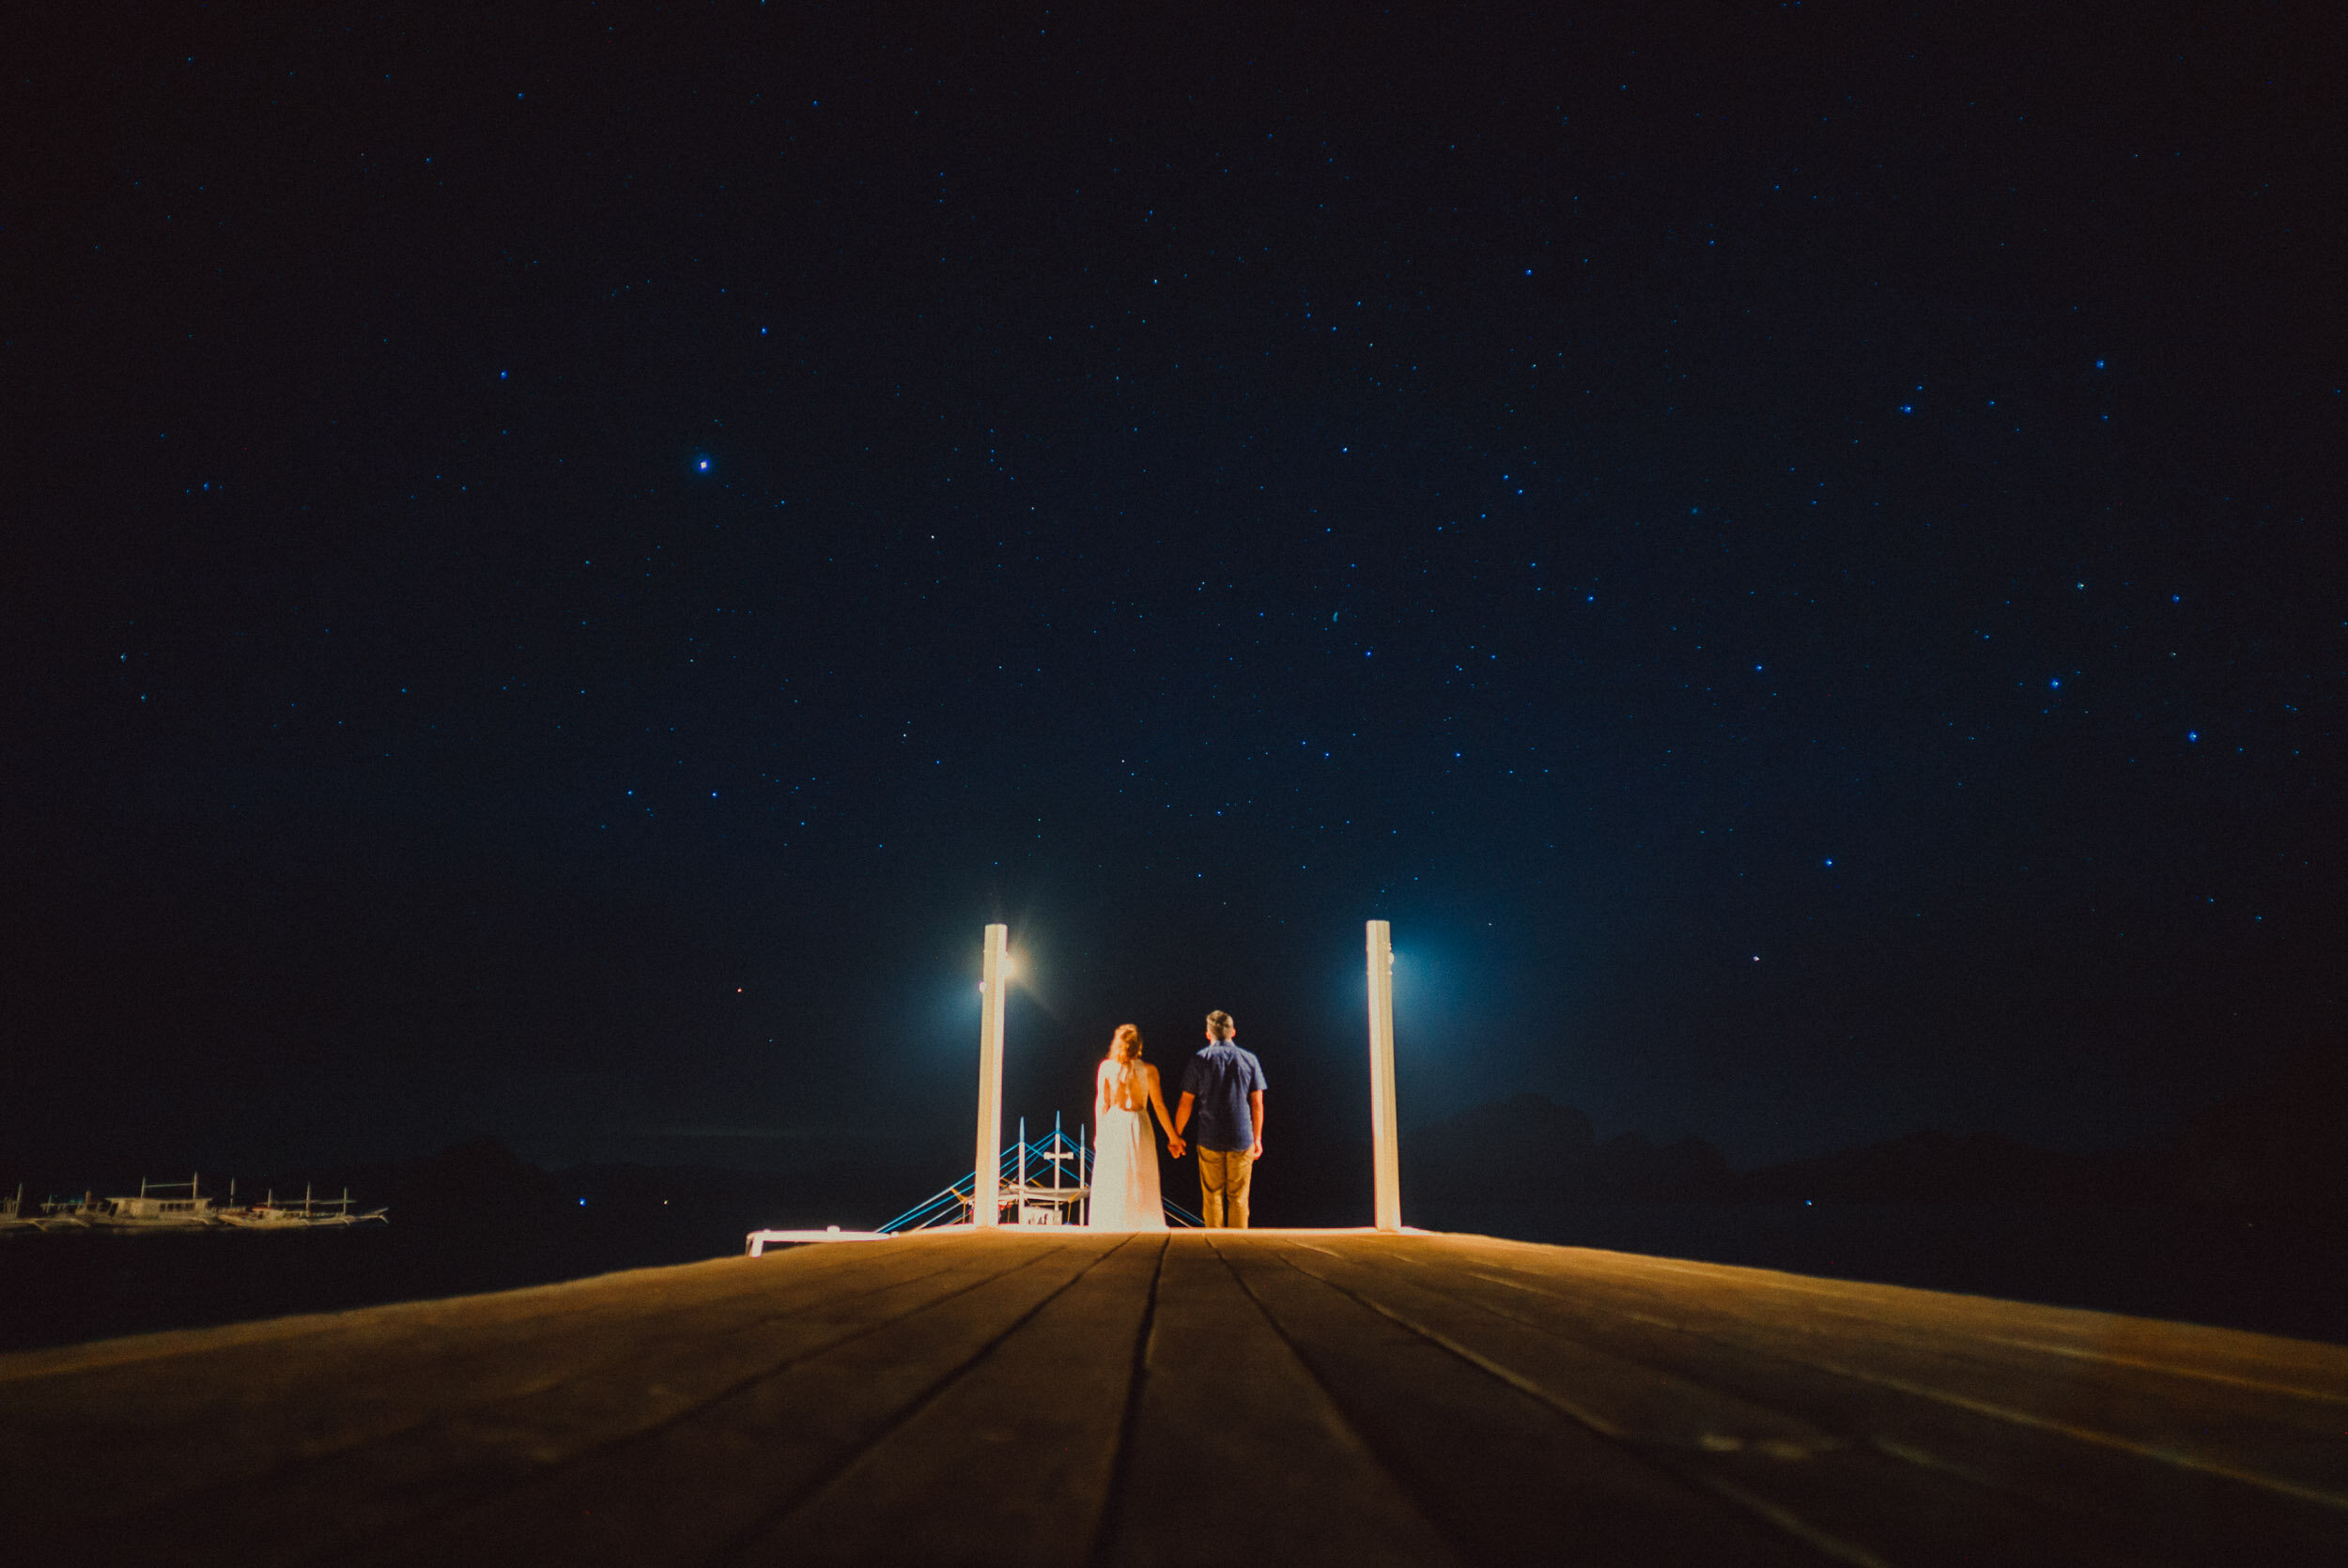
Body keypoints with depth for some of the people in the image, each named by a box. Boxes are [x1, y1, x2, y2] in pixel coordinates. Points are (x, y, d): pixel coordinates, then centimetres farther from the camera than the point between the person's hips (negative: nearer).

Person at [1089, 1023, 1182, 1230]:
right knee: (1141, 1184, 8)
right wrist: (1172, 1137, 5)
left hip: (1112, 1126, 1)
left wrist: (1098, 1133, 7)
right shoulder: (1148, 1070, -3)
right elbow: (1159, 1106, -2)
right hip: (1138, 1126, 0)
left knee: (1109, 1186, 8)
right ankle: (1144, 1229, 7)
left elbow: (1102, 1103, -1)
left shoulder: (1106, 1067, -2)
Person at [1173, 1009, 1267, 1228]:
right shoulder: (1249, 1059, 2)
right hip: (1242, 1139, 1)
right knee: (1238, 1198, 8)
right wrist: (1257, 1138, 13)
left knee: (1212, 1196, 9)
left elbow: (1186, 1104, -2)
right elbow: (1257, 1104, 4)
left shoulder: (1199, 1060, -2)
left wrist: (1176, 1136, 9)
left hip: (1209, 1139, -1)